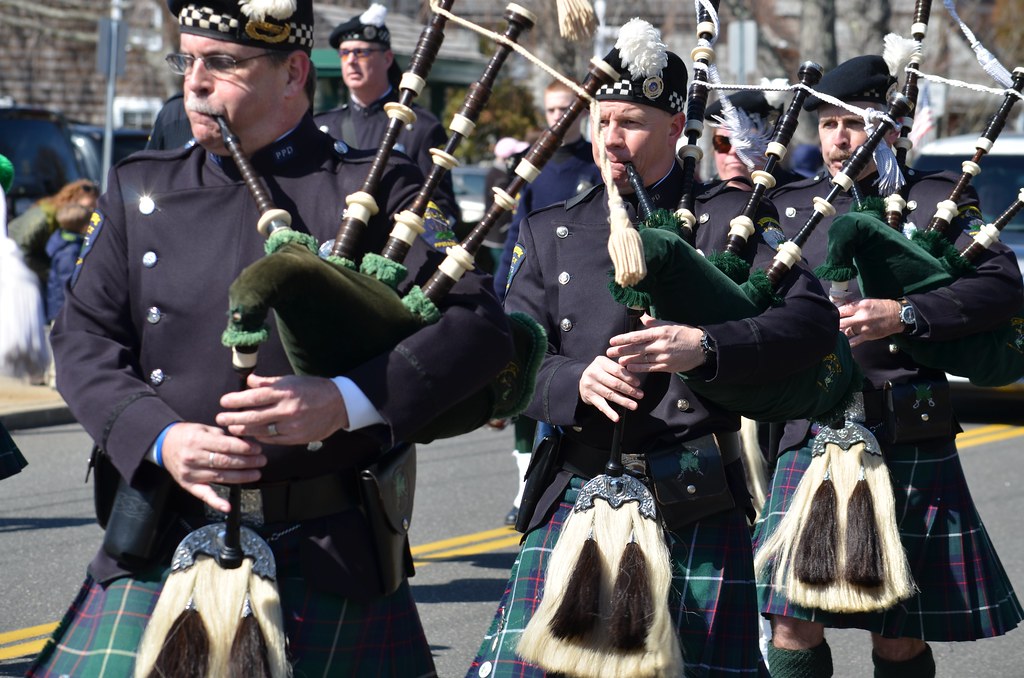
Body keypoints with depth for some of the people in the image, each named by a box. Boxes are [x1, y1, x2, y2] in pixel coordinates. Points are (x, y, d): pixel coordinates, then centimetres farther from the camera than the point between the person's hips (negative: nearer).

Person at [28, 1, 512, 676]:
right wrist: (160, 438, -12)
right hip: (162, 552, 3)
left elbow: (478, 323, -8)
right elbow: (84, 340, 7)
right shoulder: (142, 191, 11)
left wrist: (346, 401, -22)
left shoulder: (374, 190, 0)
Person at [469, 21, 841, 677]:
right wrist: (576, 380, -15)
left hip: (697, 506, -2)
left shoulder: (727, 218, 5)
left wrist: (707, 346, -22)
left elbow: (815, 316, -6)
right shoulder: (550, 232, 14)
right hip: (578, 493, 3)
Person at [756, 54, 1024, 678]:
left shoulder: (939, 199, 5)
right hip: (811, 435, 2)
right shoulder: (789, 204, 14)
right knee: (794, 625, -5)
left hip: (907, 439, -2)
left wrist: (904, 314, -20)